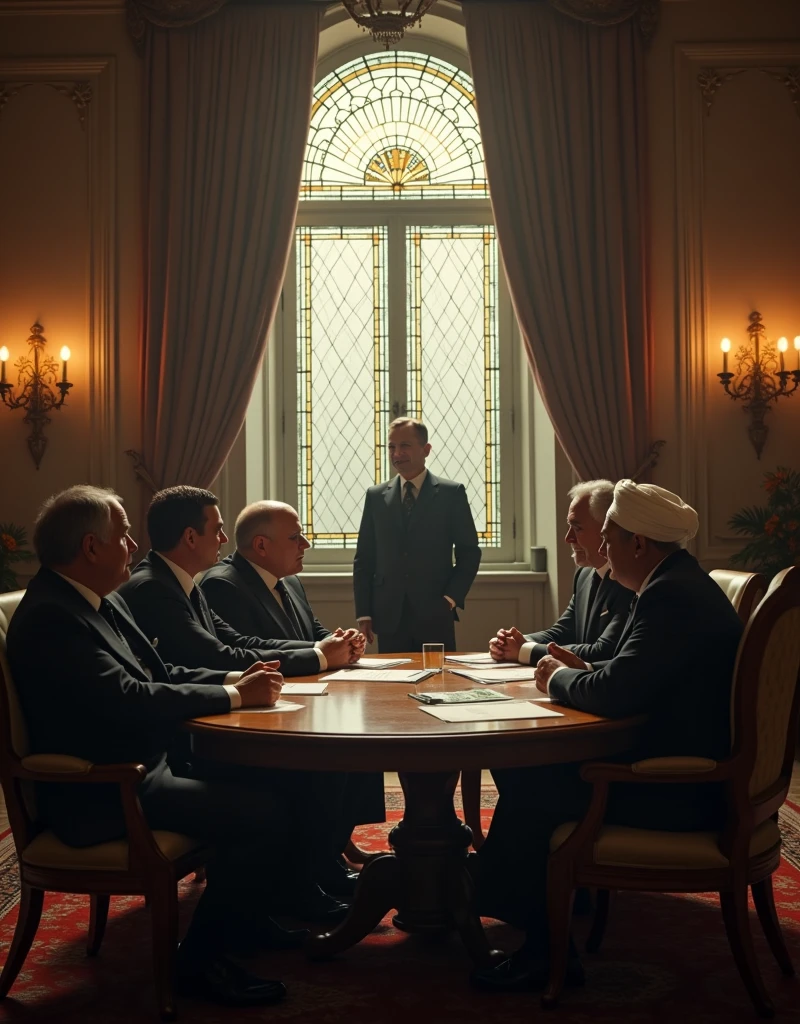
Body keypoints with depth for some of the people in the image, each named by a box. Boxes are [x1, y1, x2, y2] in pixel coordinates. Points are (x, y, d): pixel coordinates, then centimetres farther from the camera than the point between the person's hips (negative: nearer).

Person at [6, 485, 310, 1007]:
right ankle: (201, 958, -2)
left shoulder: (104, 601, 10)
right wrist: (235, 696, -19)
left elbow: (159, 672, 16)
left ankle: (247, 919, 24)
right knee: (260, 814, -19)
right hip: (100, 794, -10)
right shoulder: (48, 618, -22)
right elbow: (128, 700, -28)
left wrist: (233, 679, -1)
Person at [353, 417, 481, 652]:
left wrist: (451, 598, -7)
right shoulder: (376, 496, 9)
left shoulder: (452, 493, 2)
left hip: (435, 617, -2)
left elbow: (469, 553, 4)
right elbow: (363, 559, 9)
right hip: (389, 618, 2)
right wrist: (363, 614, 3)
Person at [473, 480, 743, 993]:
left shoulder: (672, 595, -21)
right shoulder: (680, 584, 12)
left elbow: (614, 694, -27)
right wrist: (582, 672, 6)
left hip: (681, 792, -10)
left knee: (529, 789, -12)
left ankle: (543, 950, 3)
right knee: (522, 764, 8)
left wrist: (561, 678, -7)